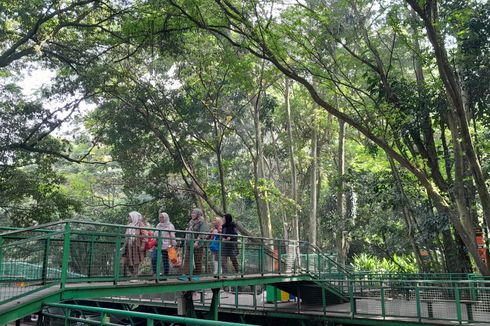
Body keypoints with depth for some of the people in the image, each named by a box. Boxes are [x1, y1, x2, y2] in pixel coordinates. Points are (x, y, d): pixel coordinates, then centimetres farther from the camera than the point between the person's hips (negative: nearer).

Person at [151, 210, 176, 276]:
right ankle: (155, 274, 1)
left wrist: (172, 245, -8)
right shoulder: (158, 225, 19)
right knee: (154, 258, -7)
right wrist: (154, 243, 17)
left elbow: (172, 236, -3)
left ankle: (165, 275, 8)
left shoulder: (170, 226, 0)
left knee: (165, 261, 0)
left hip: (165, 246, -5)